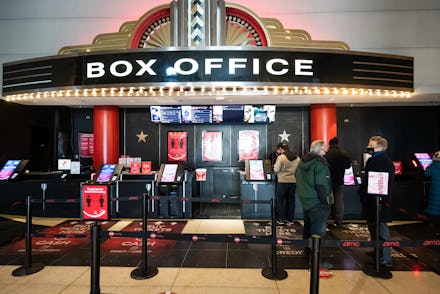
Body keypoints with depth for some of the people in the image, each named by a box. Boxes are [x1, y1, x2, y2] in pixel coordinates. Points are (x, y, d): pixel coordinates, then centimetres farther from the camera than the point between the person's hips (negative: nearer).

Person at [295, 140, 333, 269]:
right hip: (317, 202, -8)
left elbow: (298, 179, 17)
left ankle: (308, 251, 36)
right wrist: (326, 201, -15)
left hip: (304, 200, 9)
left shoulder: (302, 161, 8)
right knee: (318, 231, 1)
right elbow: (321, 185, -22)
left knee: (308, 227, 21)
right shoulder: (320, 163, -18)